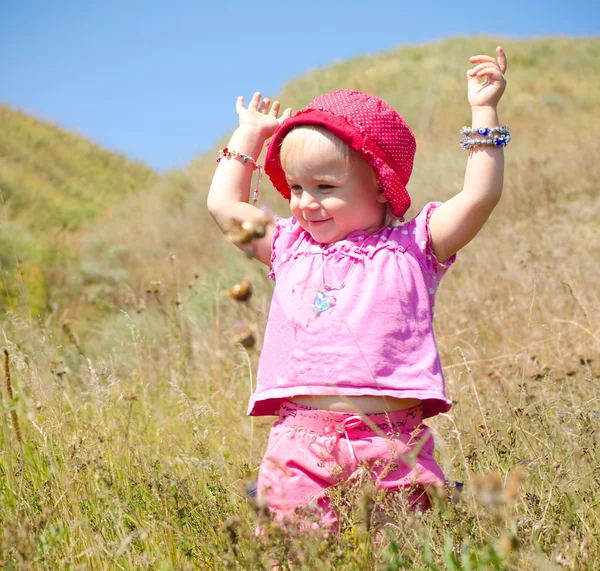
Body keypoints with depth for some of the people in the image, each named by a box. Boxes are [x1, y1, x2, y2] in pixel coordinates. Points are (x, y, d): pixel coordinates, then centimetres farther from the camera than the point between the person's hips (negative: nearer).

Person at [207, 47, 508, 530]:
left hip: (391, 440, -2)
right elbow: (224, 204, 25)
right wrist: (250, 133, 30)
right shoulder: (290, 247, 18)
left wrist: (484, 111, 2)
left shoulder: (412, 247, 7)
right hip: (301, 440, 3)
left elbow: (480, 196, -1)